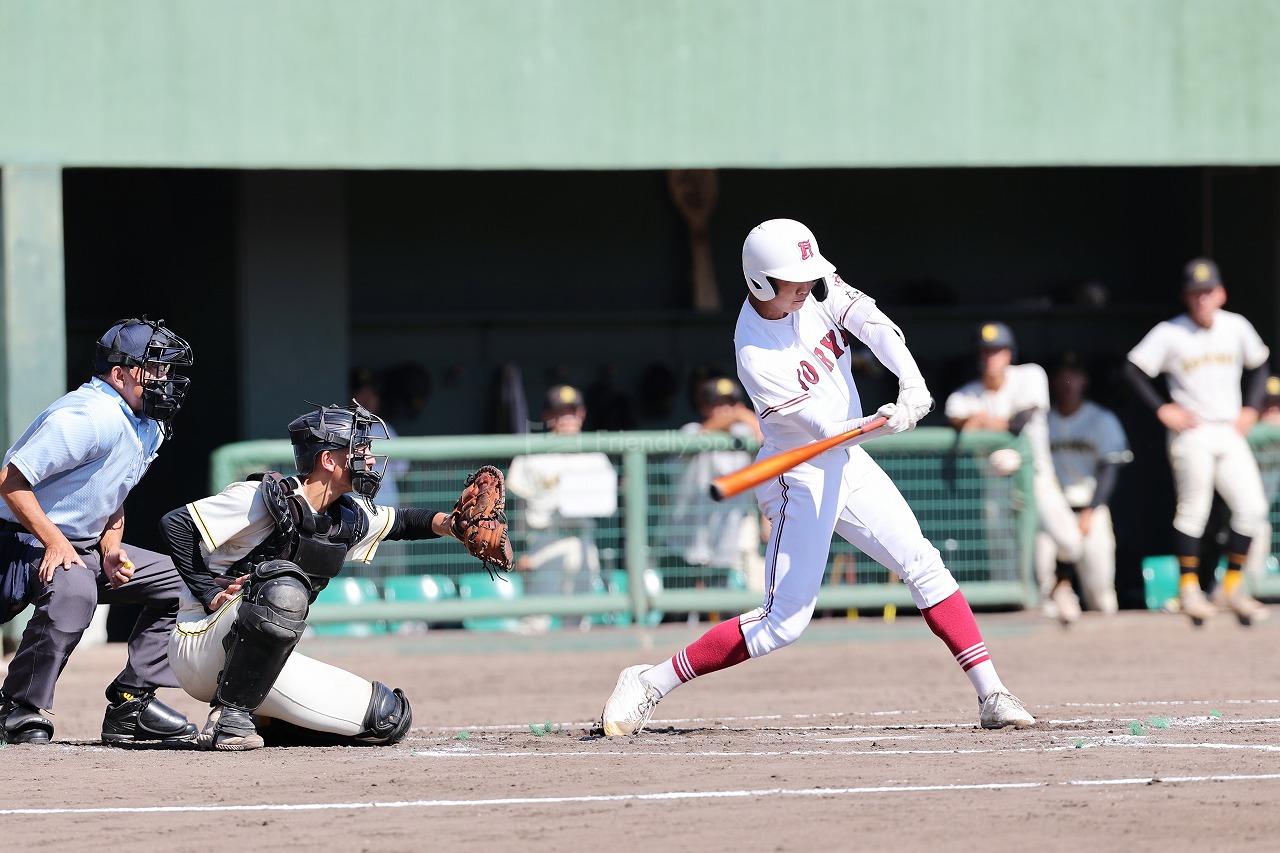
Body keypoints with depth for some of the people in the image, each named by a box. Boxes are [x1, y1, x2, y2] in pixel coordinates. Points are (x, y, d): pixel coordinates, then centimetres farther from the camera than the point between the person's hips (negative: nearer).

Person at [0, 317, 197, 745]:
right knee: (74, 589, -39)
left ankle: (131, 701, 5)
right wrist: (55, 543, -28)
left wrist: (111, 550, 0)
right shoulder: (89, 417, -23)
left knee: (177, 581, 7)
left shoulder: (145, 428, 8)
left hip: (86, 547, 10)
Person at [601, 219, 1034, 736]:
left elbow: (873, 324, -20)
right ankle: (650, 683, 0)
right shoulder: (757, 358, -26)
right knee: (783, 623, -9)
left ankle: (990, 693, 0)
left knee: (924, 566, -2)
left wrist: (912, 382, -36)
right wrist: (880, 423, -46)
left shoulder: (816, 289, -9)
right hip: (800, 481, -7)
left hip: (847, 464, 7)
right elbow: (826, 428, -27)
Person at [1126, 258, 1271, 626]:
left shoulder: (1237, 327, 5)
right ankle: (1189, 588, 7)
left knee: (1253, 508, -3)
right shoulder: (1169, 333, -6)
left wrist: (1251, 408, 9)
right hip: (1192, 433, -4)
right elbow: (1134, 369, -4)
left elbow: (1259, 365, 20)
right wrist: (1162, 409, -9)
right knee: (1193, 510, -5)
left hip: (1230, 433, 4)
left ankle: (1233, 586, 10)